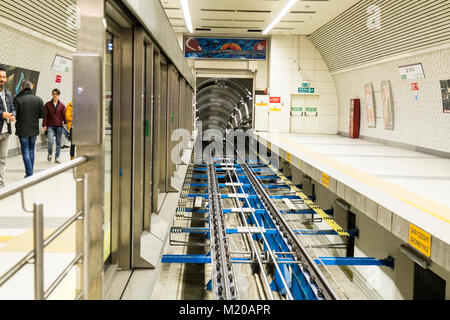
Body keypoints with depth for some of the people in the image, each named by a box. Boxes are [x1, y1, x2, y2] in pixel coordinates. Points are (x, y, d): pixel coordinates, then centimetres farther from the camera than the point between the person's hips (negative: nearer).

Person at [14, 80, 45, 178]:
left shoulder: (18, 99, -11)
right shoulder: (38, 99, -3)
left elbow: (15, 114, -12)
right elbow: (42, 114, -1)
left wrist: (21, 117, 9)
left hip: (22, 129, -3)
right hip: (34, 129, 3)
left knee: (25, 151, 2)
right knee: (31, 151, 16)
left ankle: (29, 173, -5)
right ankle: (30, 172, 24)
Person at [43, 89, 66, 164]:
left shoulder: (62, 105, 6)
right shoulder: (48, 104, 6)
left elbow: (64, 115, 3)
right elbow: (45, 115, 6)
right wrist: (44, 125, -1)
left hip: (59, 126, 1)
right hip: (50, 126, -1)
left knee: (58, 142, 4)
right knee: (50, 141, -15)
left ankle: (57, 157, 12)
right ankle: (50, 154, 10)